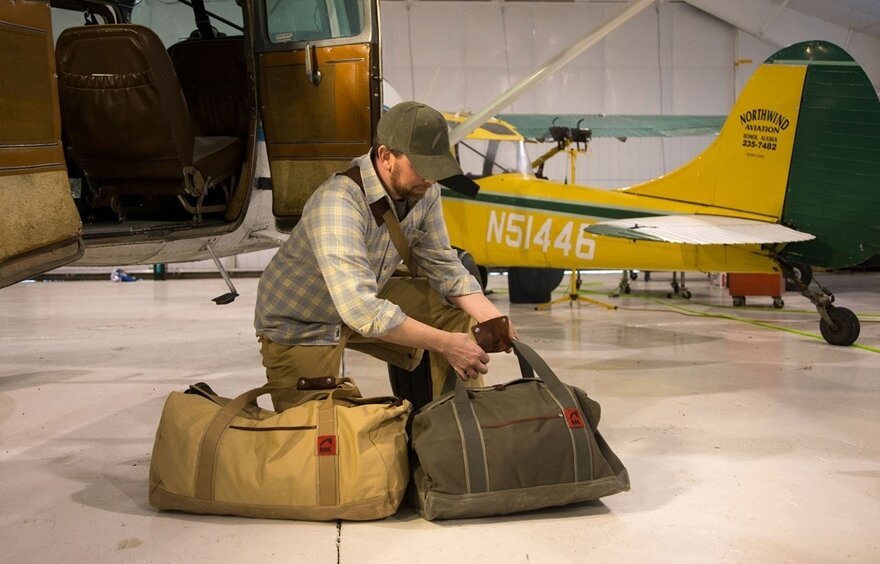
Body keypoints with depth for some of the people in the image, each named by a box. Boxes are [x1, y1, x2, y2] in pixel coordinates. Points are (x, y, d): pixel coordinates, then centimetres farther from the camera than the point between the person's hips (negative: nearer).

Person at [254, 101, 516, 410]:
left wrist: (492, 318, -19)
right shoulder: (338, 203, -36)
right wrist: (445, 344, -39)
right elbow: (362, 310, -43)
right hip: (300, 325, -6)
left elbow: (442, 264, -4)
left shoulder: (423, 193, -15)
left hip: (369, 296, 7)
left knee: (460, 318, -2)